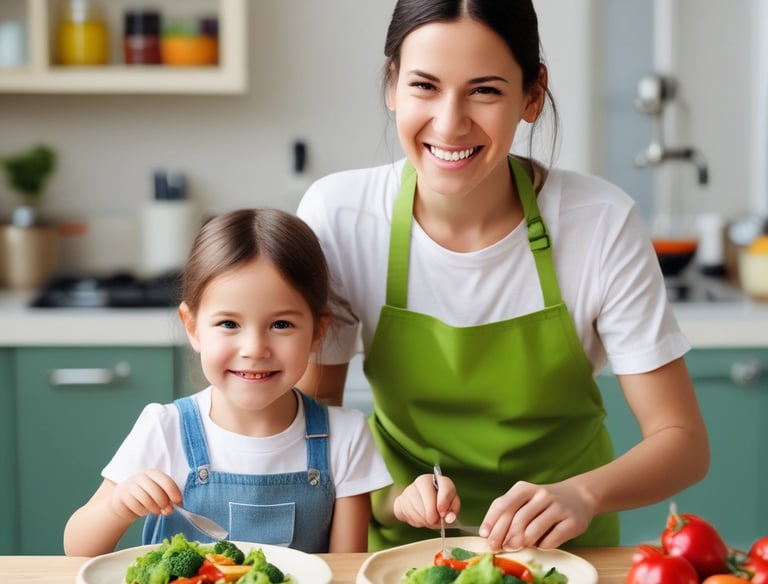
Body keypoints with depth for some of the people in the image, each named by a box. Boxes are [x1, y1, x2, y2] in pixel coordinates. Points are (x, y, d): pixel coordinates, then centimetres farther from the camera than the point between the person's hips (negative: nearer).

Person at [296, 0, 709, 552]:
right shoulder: (336, 215, -14)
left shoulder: (602, 225, -16)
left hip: (563, 547, 1)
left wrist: (583, 495, -29)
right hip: (402, 545, 0)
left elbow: (682, 440, -11)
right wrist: (390, 497, -22)